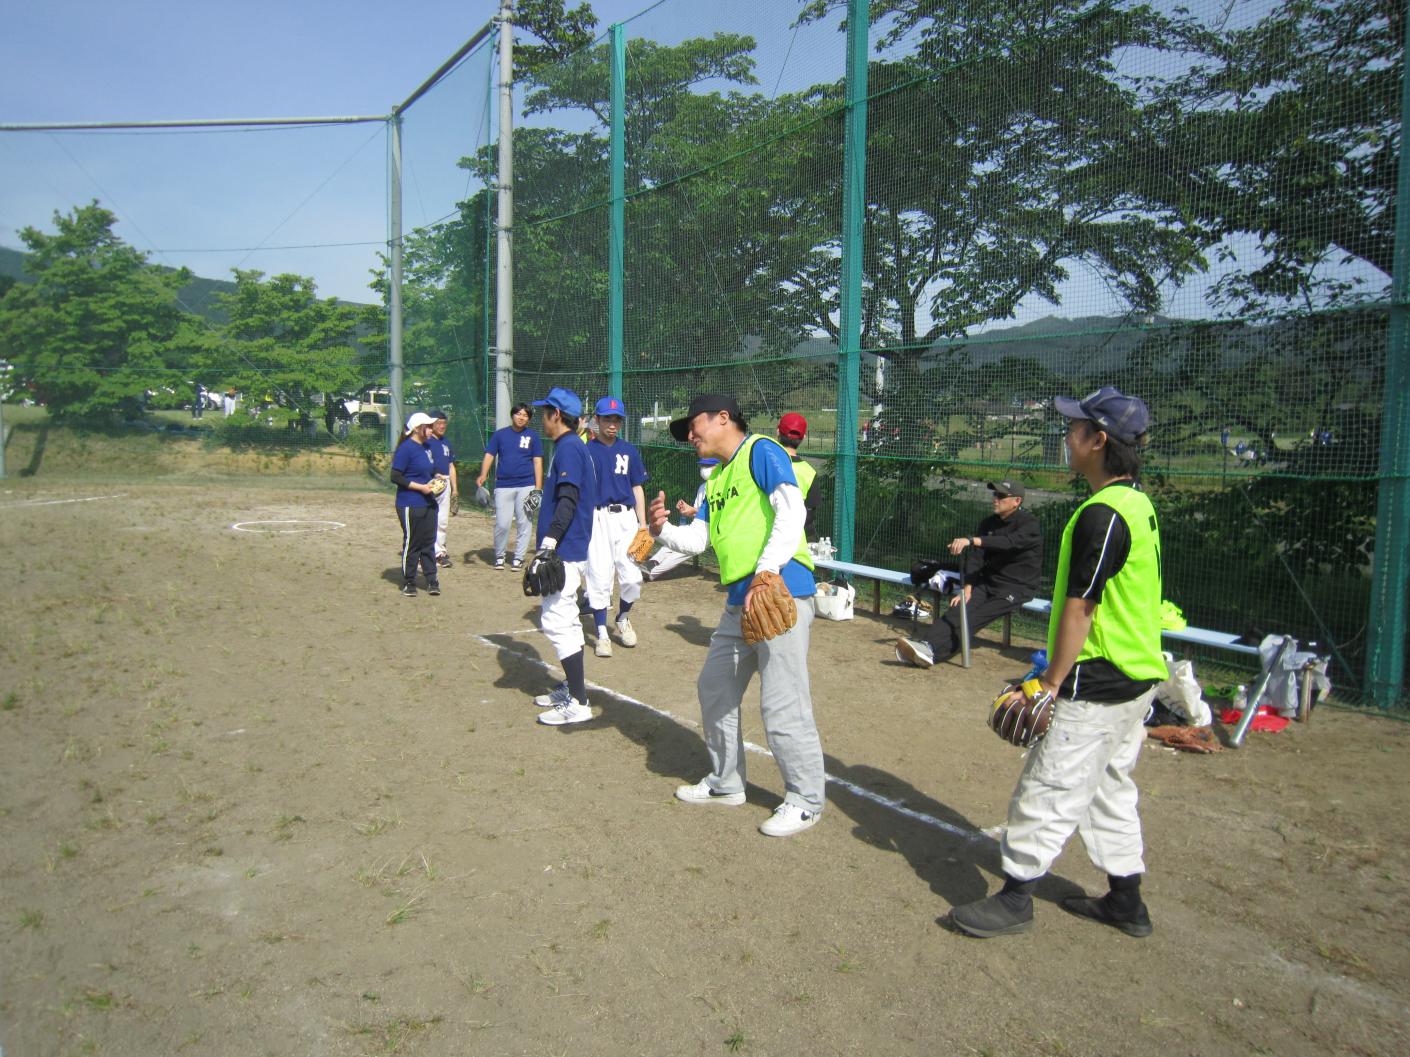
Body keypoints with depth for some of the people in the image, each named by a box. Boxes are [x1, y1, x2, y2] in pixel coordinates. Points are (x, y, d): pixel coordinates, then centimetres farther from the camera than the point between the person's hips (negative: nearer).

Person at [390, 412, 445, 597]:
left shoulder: (426, 447, 12)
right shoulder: (406, 448, -14)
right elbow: (395, 477, -17)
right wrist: (420, 487, -19)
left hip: (429, 504, 8)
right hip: (410, 505, -8)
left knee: (429, 543, 11)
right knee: (411, 544, 2)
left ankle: (432, 580, 18)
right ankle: (408, 583, 14)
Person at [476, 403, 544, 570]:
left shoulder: (532, 436, 6)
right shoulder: (499, 434, 6)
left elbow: (537, 462, 4)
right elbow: (489, 456, 2)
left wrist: (538, 487, -4)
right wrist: (483, 476, -16)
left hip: (526, 485, 0)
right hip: (503, 485, 0)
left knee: (524, 522, 2)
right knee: (502, 524, -3)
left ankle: (519, 557, 13)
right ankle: (499, 556, 15)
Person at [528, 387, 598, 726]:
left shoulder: (569, 447, -13)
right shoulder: (572, 446, 17)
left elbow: (569, 500, -23)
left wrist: (550, 542, -29)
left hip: (563, 551, -11)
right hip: (568, 550, 11)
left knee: (558, 622, -9)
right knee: (557, 619, 19)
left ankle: (578, 703, -6)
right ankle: (570, 688, 29)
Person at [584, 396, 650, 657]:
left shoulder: (629, 450, 10)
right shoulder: (586, 451, 3)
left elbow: (637, 488, 13)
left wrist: (643, 523, 7)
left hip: (626, 517, 2)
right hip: (597, 518, -2)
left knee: (632, 576, -5)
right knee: (599, 577, -2)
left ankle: (623, 619, 23)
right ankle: (602, 634, 9)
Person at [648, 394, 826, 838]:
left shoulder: (760, 451, -6)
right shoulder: (716, 479, 21)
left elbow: (792, 512, -18)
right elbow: (697, 538, 18)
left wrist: (765, 573, -25)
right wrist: (664, 529, -2)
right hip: (739, 602, 10)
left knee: (782, 705, -5)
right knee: (714, 689, 19)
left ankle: (806, 800, 12)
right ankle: (725, 783, 35)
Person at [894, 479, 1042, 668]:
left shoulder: (1030, 525, -10)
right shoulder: (989, 523, 11)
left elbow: (1007, 542, -30)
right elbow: (975, 556, 3)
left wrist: (971, 540, -44)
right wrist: (967, 589, -11)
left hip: (1017, 587, -6)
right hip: (987, 582, 6)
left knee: (974, 617, -28)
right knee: (958, 611, -23)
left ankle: (931, 651, -46)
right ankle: (927, 645, -44)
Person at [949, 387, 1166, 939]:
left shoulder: (1101, 514, -21)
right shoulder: (1138, 505, 10)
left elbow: (1080, 607, -21)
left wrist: (1053, 680, -14)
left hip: (1097, 684, -10)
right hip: (1136, 676, 10)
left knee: (1049, 789, 0)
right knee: (1111, 788, 20)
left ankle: (1015, 897, 12)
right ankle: (1126, 901, 31)